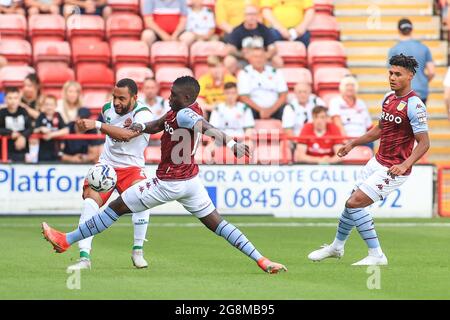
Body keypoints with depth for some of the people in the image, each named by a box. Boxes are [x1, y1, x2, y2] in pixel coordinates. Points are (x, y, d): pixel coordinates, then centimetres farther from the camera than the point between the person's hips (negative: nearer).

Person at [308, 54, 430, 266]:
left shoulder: (414, 105, -18)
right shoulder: (388, 98, 8)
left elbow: (424, 142, -20)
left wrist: (405, 165, -32)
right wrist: (353, 143, 21)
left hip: (394, 170, -8)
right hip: (378, 162, 8)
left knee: (354, 203, -15)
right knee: (352, 202, 16)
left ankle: (376, 255, -7)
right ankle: (337, 246, 39)